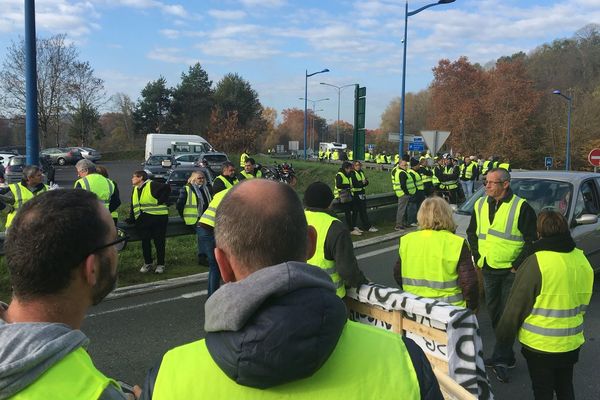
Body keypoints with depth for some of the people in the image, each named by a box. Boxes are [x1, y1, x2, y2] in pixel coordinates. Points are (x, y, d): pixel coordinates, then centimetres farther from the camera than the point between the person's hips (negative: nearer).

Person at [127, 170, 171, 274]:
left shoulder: (152, 185, -8)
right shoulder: (135, 190, 16)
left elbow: (167, 188, -17)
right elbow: (133, 207, 20)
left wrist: (160, 201, -16)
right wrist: (131, 219, 9)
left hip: (158, 218, -6)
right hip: (143, 219, 6)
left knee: (159, 242, 1)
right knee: (145, 241, 7)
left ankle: (160, 264, 12)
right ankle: (147, 263, 21)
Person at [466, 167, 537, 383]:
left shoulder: (521, 207, -10)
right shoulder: (480, 205, 7)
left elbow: (532, 239, -10)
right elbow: (472, 233, 18)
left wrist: (518, 265, -13)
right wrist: (477, 256, 8)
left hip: (511, 271, -6)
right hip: (488, 269, 6)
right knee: (494, 313, 13)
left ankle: (501, 358, 5)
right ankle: (504, 356, 28)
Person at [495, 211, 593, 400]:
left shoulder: (536, 263, -22)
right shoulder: (582, 260, -1)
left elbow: (516, 306, -16)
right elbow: (583, 303, 12)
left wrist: (503, 334, -2)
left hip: (540, 344, -6)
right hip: (572, 342, 6)